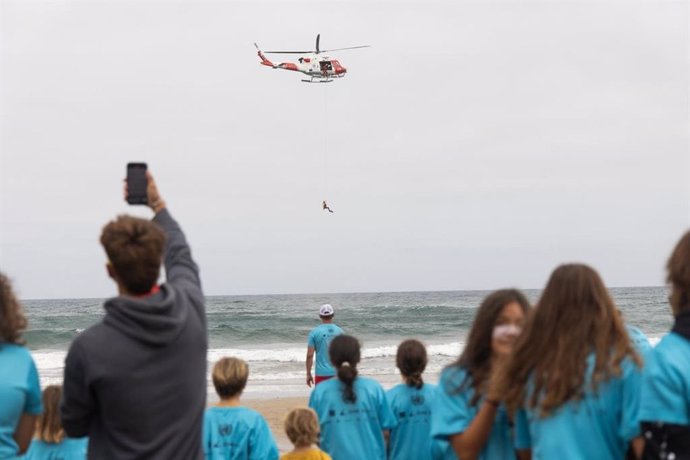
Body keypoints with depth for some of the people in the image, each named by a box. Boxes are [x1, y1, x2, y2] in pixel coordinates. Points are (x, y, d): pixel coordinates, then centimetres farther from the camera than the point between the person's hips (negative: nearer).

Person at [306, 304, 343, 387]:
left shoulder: (314, 332, -4)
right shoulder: (339, 331, 1)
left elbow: (310, 355, -6)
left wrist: (308, 374, 2)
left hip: (321, 373, -2)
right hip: (337, 373, 2)